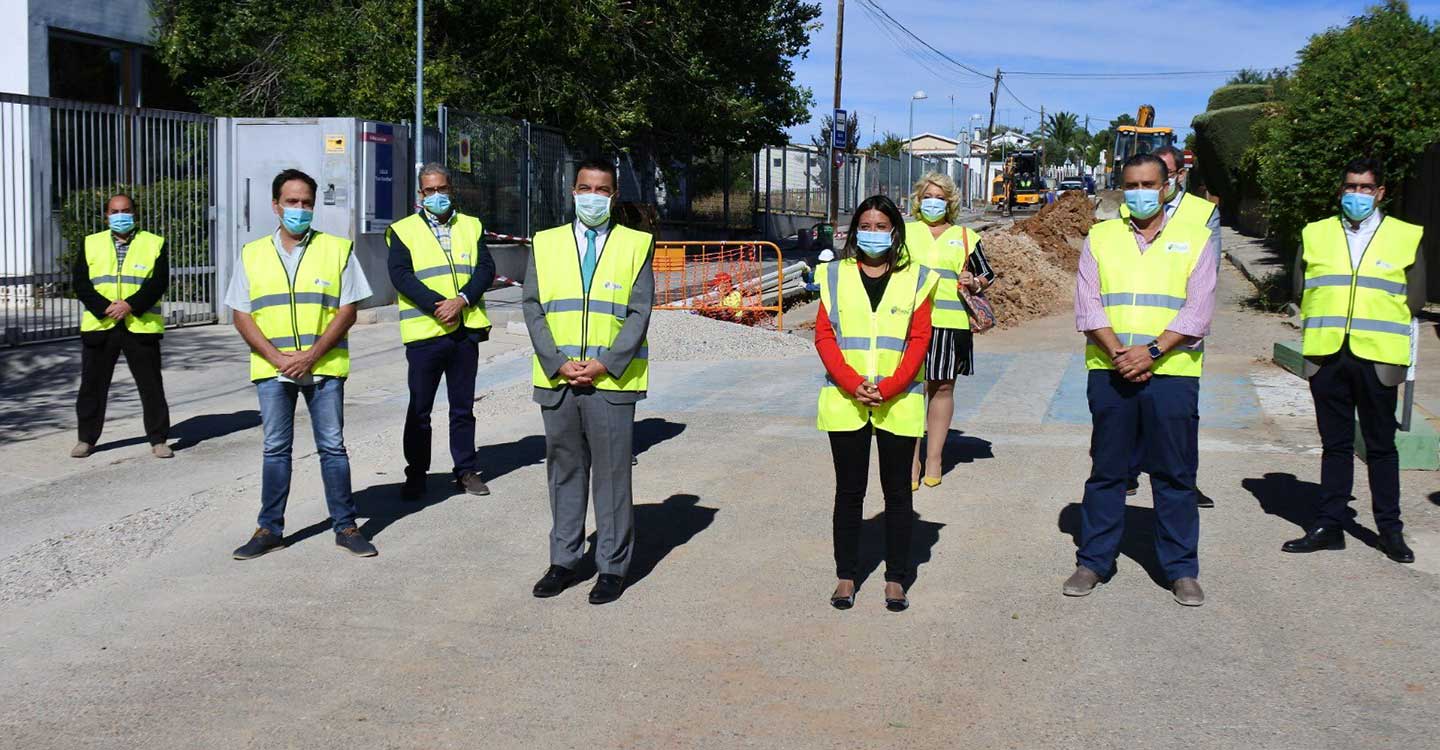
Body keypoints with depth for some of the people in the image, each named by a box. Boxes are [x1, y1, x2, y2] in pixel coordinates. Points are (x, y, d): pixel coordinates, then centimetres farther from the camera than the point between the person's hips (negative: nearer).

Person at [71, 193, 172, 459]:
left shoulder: (154, 244, 5)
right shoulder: (91, 244, 11)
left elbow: (159, 282, -6)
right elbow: (80, 282, 1)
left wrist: (130, 305, -17)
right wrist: (105, 308, -14)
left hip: (141, 326, -2)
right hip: (99, 325, 2)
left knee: (151, 386, 1)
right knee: (92, 385, 8)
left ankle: (158, 440, 10)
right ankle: (86, 439, 19)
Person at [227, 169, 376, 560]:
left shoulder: (337, 249, 2)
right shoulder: (252, 254, 7)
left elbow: (347, 310, -2)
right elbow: (242, 315, 4)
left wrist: (312, 355, -12)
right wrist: (276, 356, -9)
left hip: (324, 367, -1)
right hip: (272, 369, 1)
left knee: (332, 447, 3)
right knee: (275, 449, 7)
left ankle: (345, 526, 11)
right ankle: (270, 529, 15)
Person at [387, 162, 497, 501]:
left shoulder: (471, 226, 13)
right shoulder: (403, 230, 4)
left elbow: (485, 268, 2)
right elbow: (401, 275, -9)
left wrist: (461, 300, -14)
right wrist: (436, 306, -19)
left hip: (466, 329, 3)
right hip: (424, 330, -2)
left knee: (463, 406, 11)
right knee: (419, 409, 4)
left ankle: (466, 469, 20)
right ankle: (415, 474, 14)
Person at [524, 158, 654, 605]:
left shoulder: (636, 245, 4)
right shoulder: (546, 244, 10)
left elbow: (639, 313, -2)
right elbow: (533, 309, 5)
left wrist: (604, 365, -12)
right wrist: (557, 364, -7)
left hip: (611, 382, -2)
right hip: (556, 380, 3)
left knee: (612, 474, 1)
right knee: (564, 472, 10)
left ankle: (612, 568, 11)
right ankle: (564, 562, 20)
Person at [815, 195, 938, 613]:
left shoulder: (914, 278, 4)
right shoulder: (835, 275, 7)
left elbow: (919, 341, -1)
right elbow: (824, 335, 1)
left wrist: (888, 389, -13)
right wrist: (853, 384, -13)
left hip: (899, 403, -1)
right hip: (845, 403, 1)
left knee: (897, 492, 6)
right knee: (849, 491, 6)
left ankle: (896, 578, 14)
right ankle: (846, 576, 15)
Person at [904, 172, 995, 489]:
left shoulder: (965, 237, 13)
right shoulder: (905, 233, 13)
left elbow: (987, 276, 19)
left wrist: (975, 283, -2)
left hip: (951, 323, 1)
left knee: (942, 388, 6)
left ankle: (934, 457, 16)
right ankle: (911, 461, -3)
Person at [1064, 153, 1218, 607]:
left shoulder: (1194, 240, 7)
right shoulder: (1100, 237, 10)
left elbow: (1198, 311, -2)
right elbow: (1087, 305, 1)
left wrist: (1151, 352, -14)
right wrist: (1118, 352, -12)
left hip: (1171, 371, -1)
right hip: (1110, 371, 1)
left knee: (1174, 474, 4)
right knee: (1106, 470, 8)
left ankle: (1181, 569, 13)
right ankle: (1093, 561, 17)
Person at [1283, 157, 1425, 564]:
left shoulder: (1405, 237, 5)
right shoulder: (1315, 235, 10)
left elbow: (1414, 300, 8)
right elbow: (1301, 291, 13)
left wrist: (1375, 327, 3)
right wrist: (1326, 326, 5)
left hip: (1377, 358, -2)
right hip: (1327, 355, 2)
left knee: (1381, 446, 5)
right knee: (1335, 444, 9)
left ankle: (1390, 529, 13)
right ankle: (1329, 525, 14)